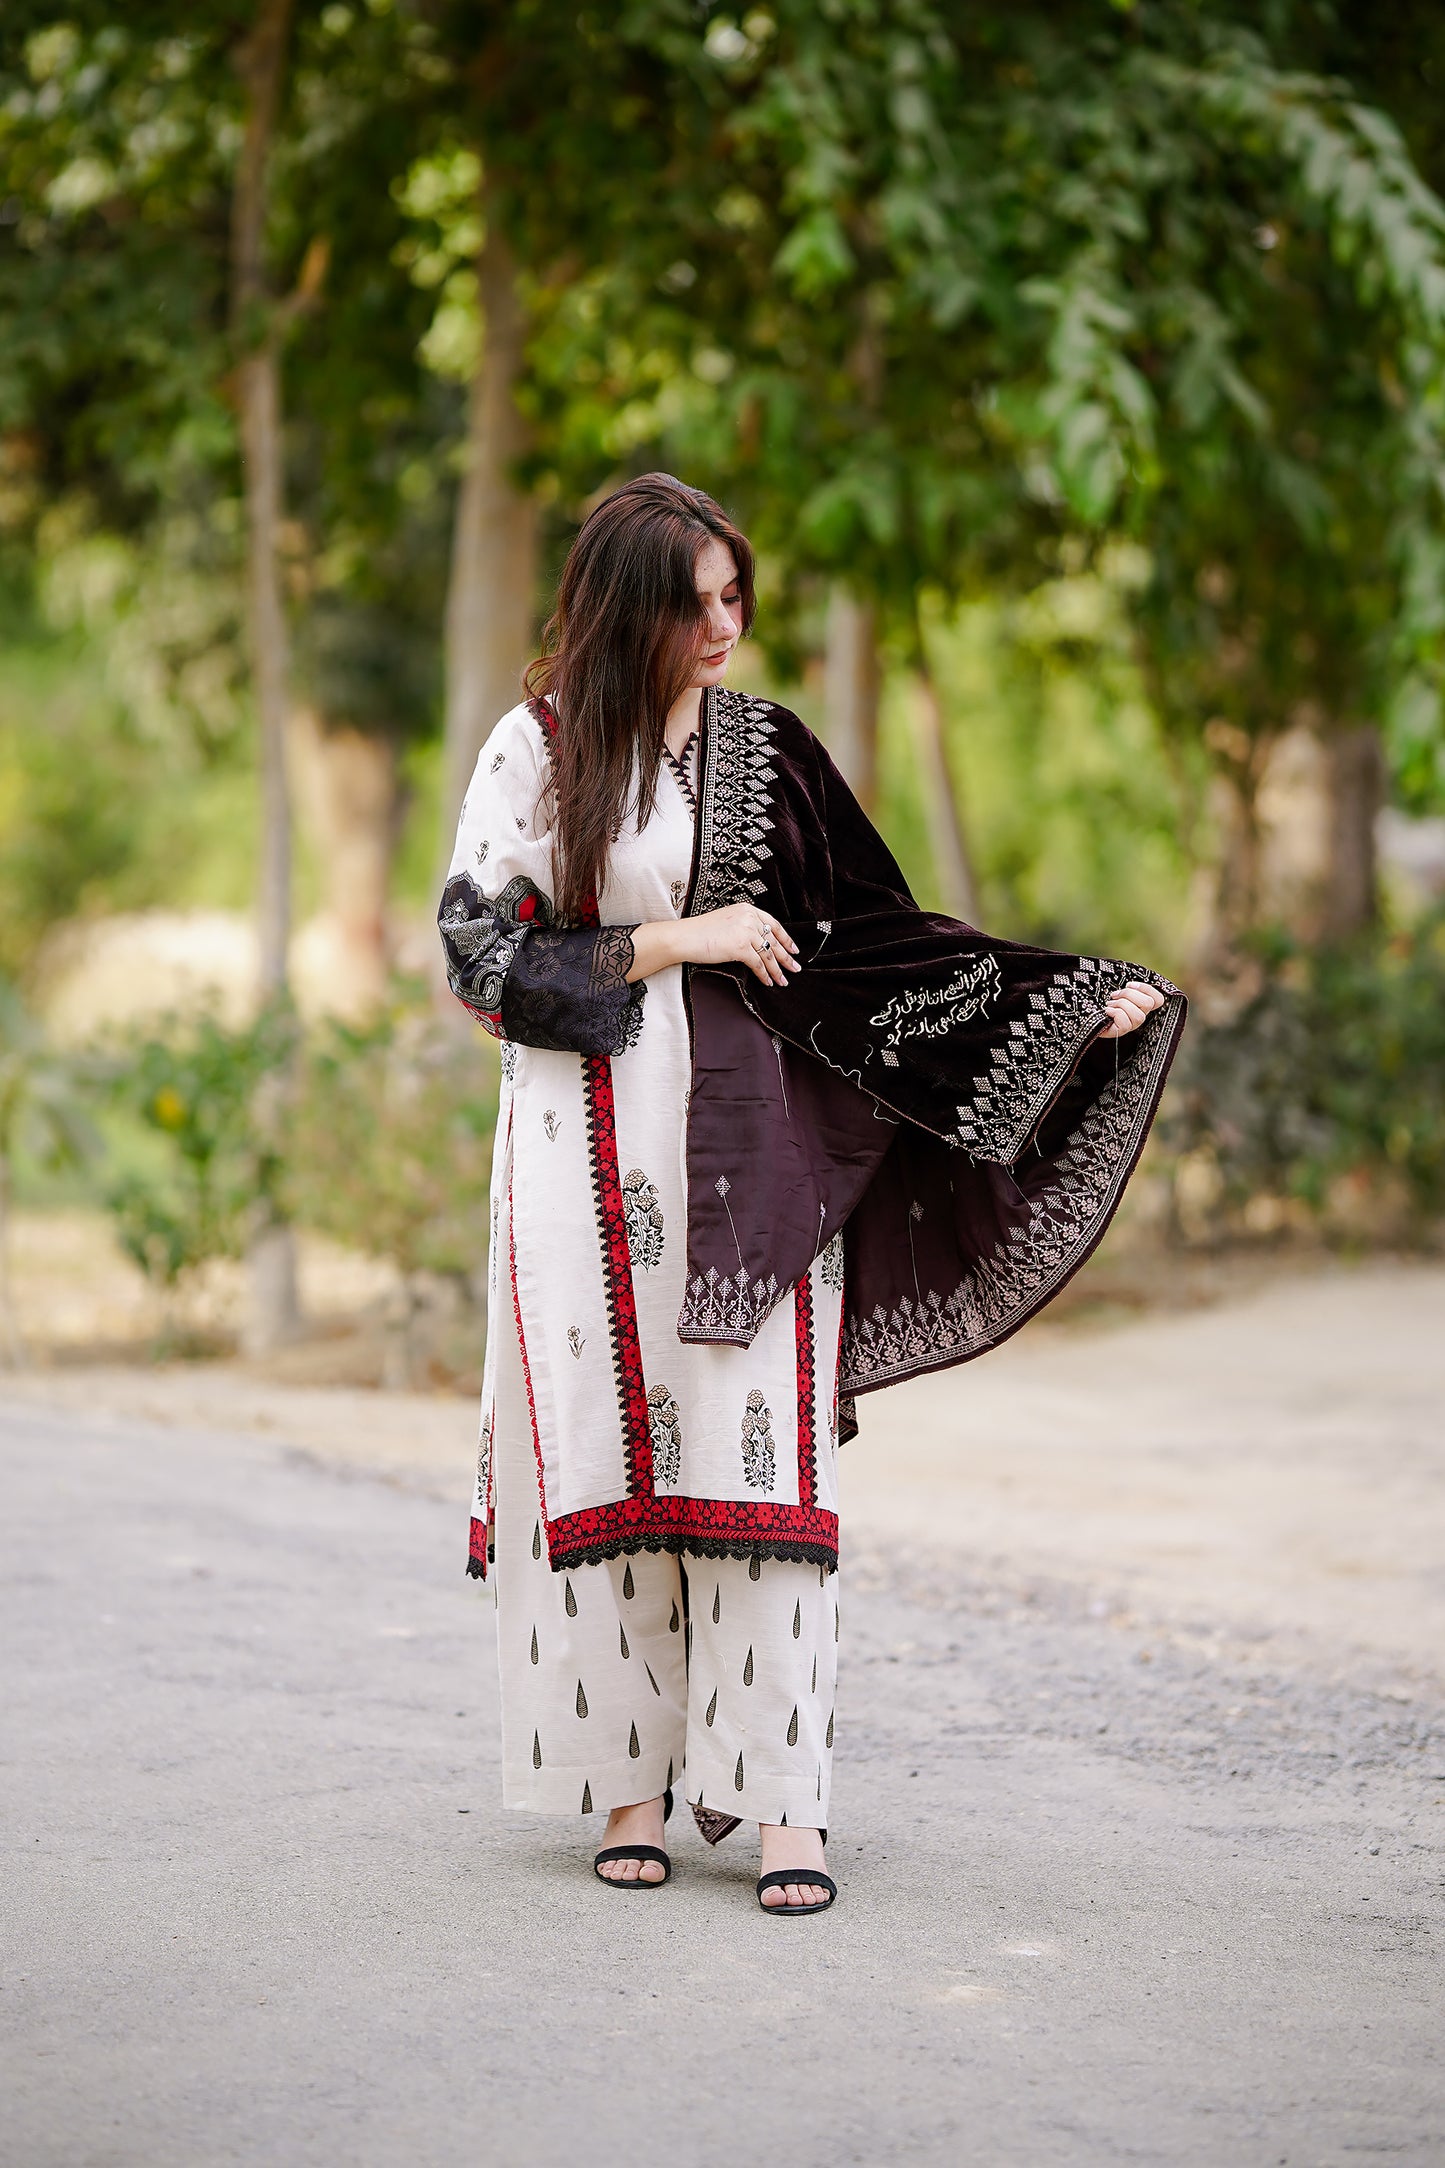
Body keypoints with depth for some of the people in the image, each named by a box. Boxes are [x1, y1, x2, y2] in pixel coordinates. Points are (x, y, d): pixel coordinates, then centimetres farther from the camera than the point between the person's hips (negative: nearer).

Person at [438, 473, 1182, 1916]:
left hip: (751, 1146, 2)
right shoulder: (535, 750, 2)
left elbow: (872, 934, 9)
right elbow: (478, 946, -3)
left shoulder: (766, 751, 9)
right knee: (608, 1452, -1)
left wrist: (1073, 1003, 2)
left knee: (758, 1454, -5)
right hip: (591, 1143, -1)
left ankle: (777, 1797, -4)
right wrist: (674, 943, -8)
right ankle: (632, 1783, 9)